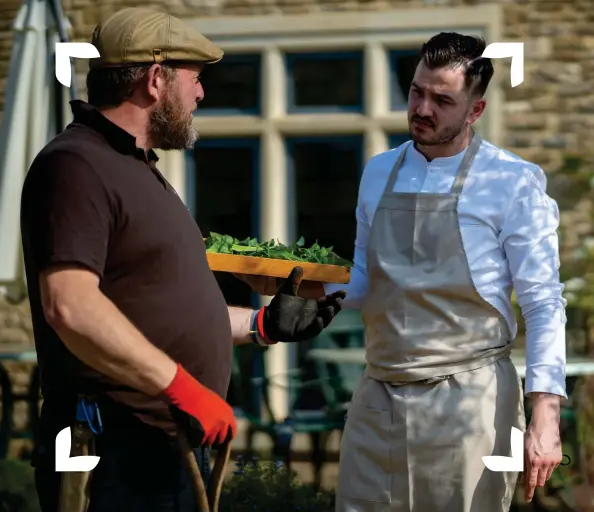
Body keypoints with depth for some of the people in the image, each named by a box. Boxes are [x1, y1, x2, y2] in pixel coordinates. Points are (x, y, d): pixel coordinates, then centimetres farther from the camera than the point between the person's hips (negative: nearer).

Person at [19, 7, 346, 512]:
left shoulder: (136, 168, 20)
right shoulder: (77, 166, -14)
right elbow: (70, 306, -26)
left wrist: (262, 324, 22)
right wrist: (182, 388, -26)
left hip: (173, 444, 10)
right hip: (118, 454, -10)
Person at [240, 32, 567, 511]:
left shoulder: (513, 183, -5)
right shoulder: (378, 173, 11)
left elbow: (543, 305, -7)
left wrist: (545, 416, -15)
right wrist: (297, 284, -2)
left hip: (467, 399, -5)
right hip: (376, 400, 5)